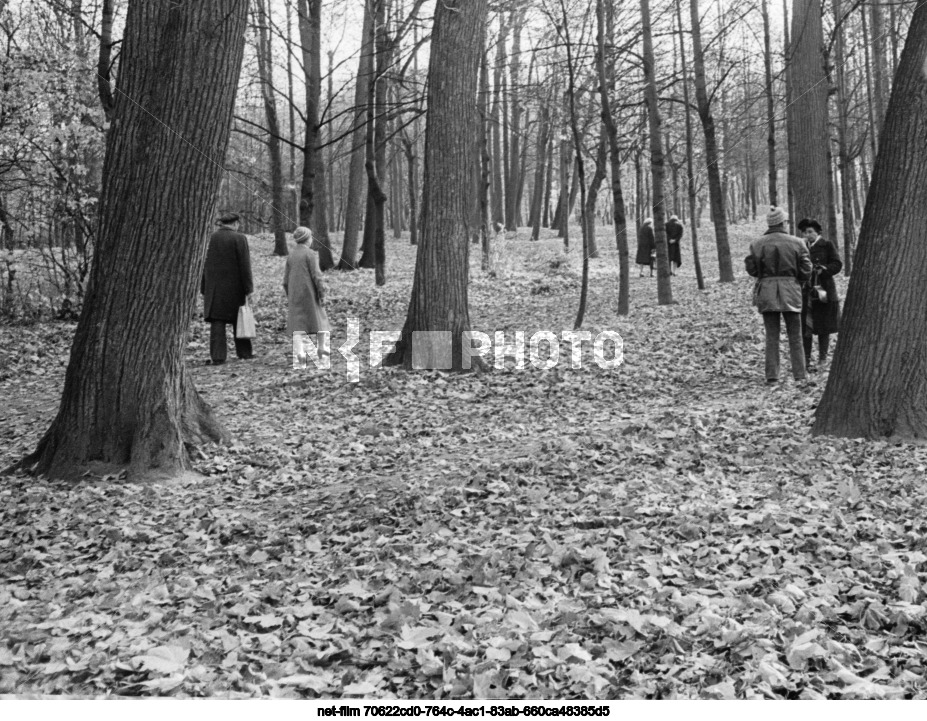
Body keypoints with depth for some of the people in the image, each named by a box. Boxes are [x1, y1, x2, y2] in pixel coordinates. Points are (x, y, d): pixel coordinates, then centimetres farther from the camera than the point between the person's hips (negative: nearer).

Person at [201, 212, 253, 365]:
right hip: (234, 287, -2)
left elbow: (204, 265, 6)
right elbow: (244, 265, -10)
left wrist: (204, 289, 13)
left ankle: (217, 356, -1)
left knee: (217, 320, 3)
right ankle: (244, 352, 22)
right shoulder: (239, 238, -9)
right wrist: (248, 289, -5)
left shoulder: (210, 238, 1)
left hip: (214, 288, 2)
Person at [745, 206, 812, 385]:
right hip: (790, 292, -1)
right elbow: (806, 271, -3)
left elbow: (752, 270, -3)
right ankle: (800, 374, 10)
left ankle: (772, 377, 2)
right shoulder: (796, 243, -3)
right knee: (795, 336, 9)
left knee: (771, 336, 5)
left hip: (766, 292, 1)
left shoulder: (757, 244, -2)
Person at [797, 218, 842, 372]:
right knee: (805, 328, -4)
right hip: (804, 291, 1)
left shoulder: (827, 245, 2)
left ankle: (823, 359, 14)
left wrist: (822, 270, -18)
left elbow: (837, 264, -3)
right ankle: (807, 360, 1)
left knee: (824, 328, 5)